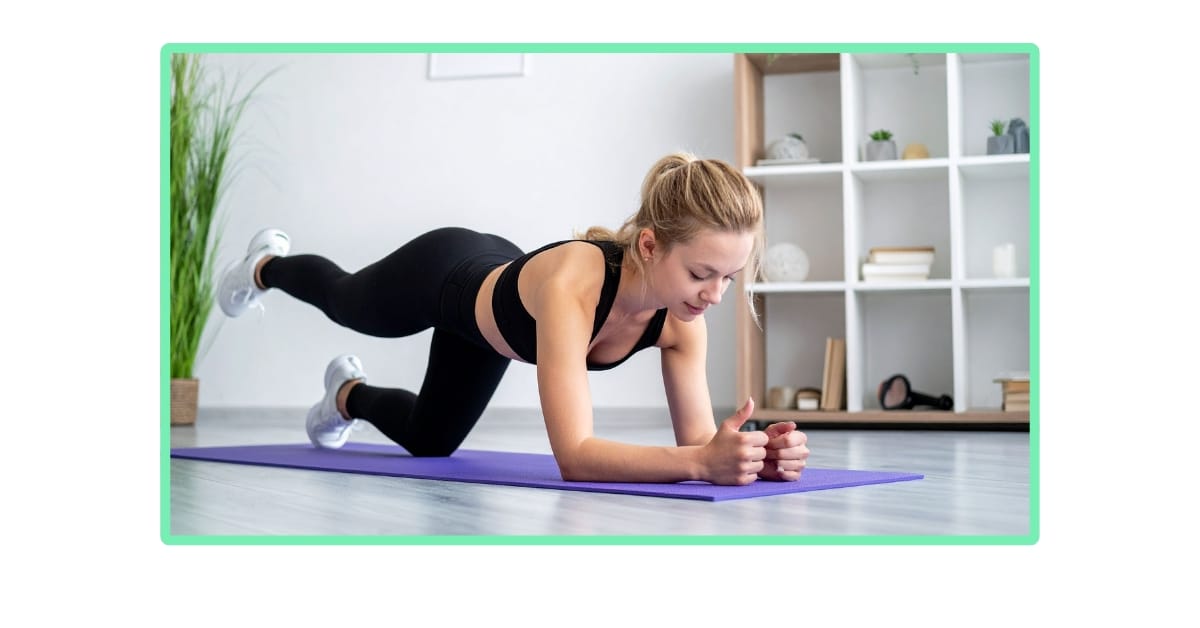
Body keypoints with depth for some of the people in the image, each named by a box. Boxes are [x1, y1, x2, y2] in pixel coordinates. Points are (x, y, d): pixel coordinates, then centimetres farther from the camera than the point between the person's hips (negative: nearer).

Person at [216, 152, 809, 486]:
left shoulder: (682, 317, -33)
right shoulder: (571, 280, -51)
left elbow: (696, 436, -28)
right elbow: (574, 455, -56)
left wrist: (748, 452, -50)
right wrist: (702, 462, -67)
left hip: (496, 280, 4)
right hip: (441, 274, -4)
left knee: (429, 440, 27)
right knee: (342, 300, 32)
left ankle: (348, 394, 58)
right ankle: (265, 265, 67)